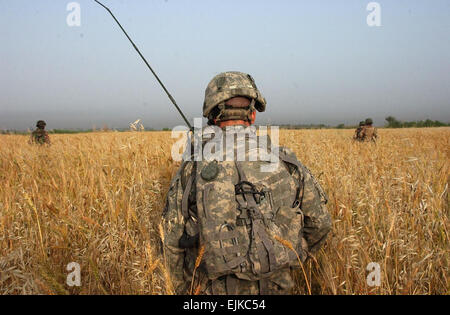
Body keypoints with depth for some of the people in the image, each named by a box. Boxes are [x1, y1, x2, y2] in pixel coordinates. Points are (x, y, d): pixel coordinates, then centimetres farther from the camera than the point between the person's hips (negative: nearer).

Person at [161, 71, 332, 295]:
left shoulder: (193, 166, -6)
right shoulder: (284, 161, -3)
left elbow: (172, 240, -2)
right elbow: (319, 222, 6)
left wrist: (183, 290, 13)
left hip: (214, 289, -1)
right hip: (275, 287, 1)